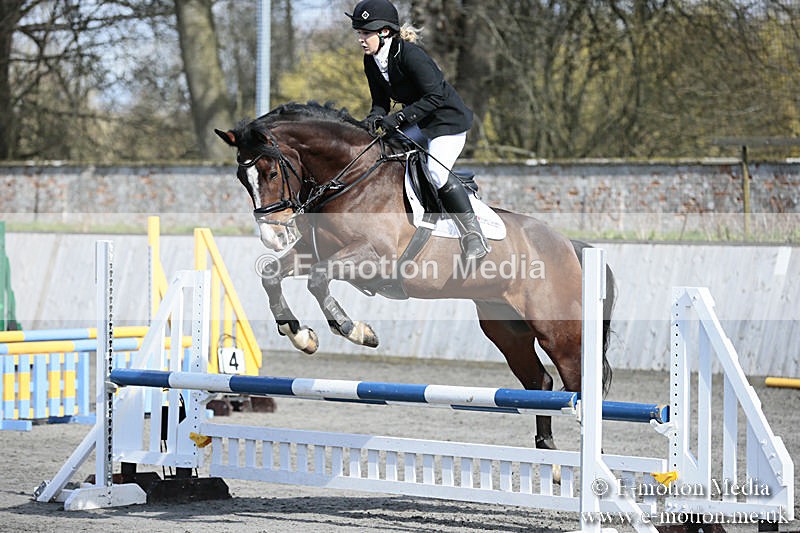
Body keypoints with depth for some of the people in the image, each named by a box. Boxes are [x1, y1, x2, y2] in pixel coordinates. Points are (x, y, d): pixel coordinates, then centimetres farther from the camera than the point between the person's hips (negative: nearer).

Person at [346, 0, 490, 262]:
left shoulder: (410, 55, -27)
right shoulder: (371, 62, -2)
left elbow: (434, 97, -29)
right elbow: (380, 100, 5)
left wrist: (399, 117, -33)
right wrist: (377, 115, -18)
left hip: (448, 120, -9)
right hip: (415, 124, 9)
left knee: (436, 170, -25)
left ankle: (473, 234, -16)